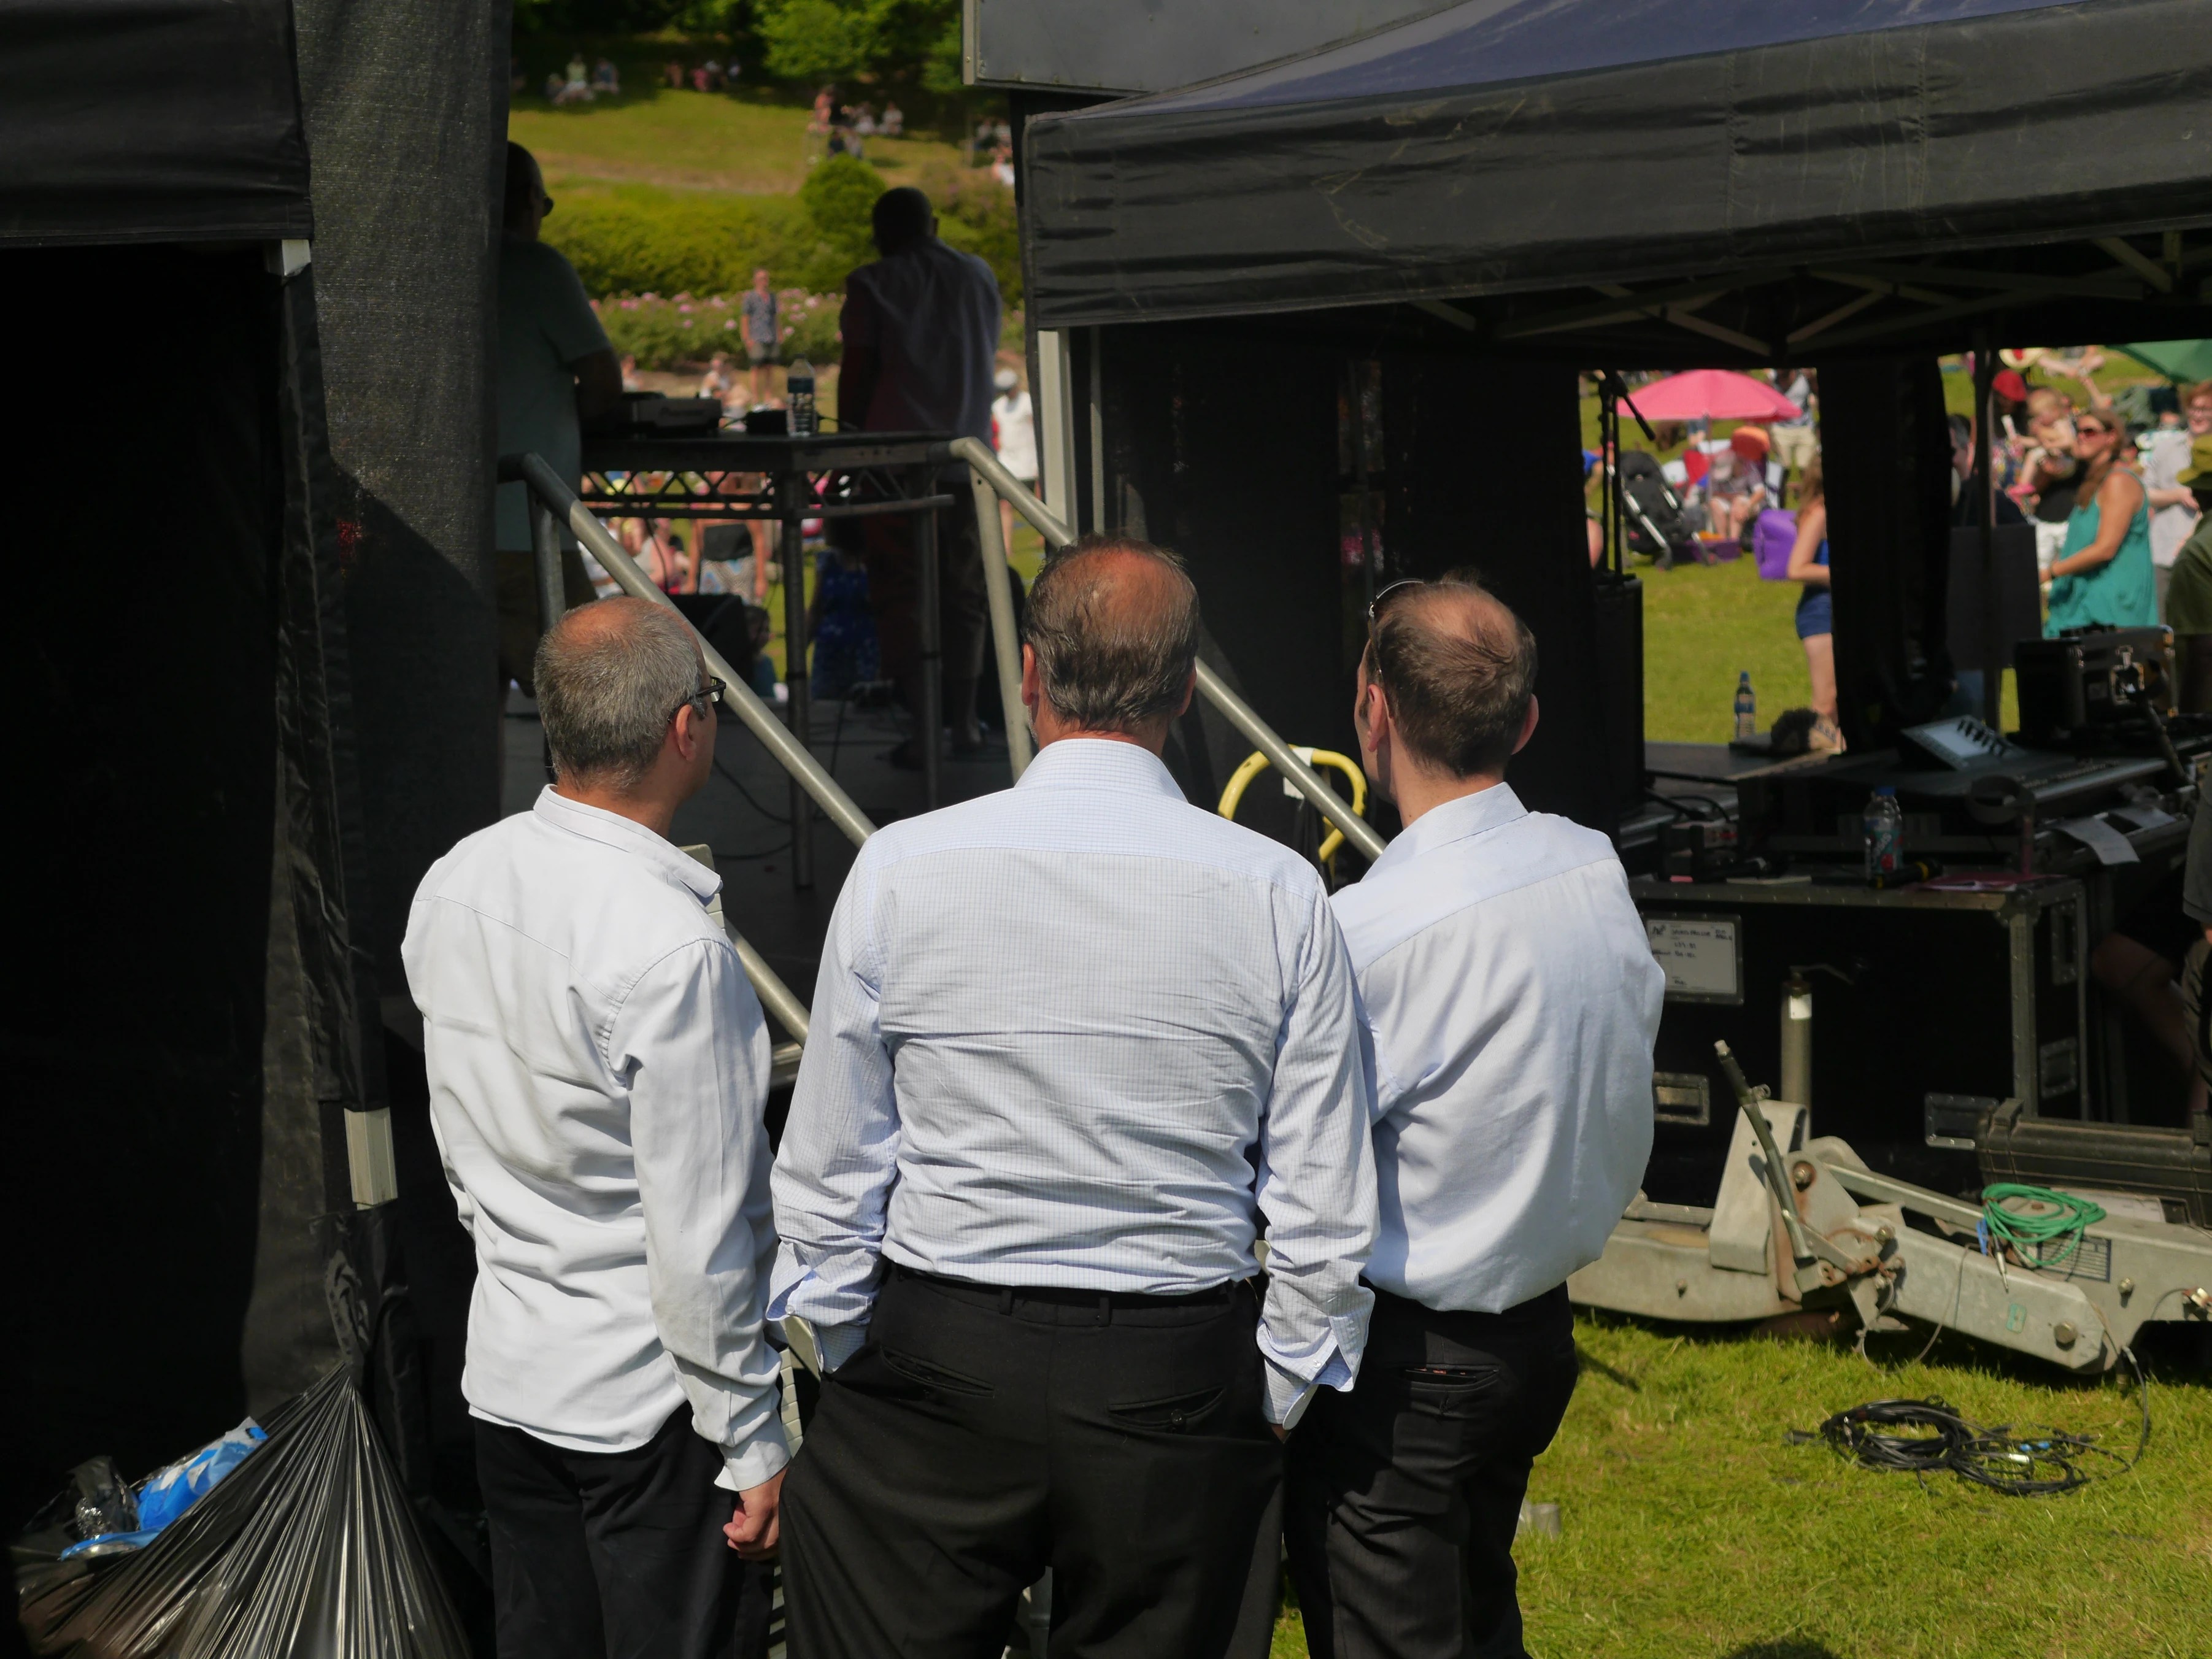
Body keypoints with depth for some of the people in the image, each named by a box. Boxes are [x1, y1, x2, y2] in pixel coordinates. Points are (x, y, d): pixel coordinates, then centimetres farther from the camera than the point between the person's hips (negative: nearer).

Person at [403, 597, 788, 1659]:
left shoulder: (452, 886, 0)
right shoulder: (671, 947, -24)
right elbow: (698, 1240, -21)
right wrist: (755, 1447, -12)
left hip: (504, 1373, 8)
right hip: (649, 1402, -8)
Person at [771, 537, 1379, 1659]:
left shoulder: (901, 869, -7)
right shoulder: (1279, 895, -6)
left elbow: (827, 1177, -2)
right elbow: (1328, 1215, -3)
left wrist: (849, 1362, 11)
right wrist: (1268, 1413, 10)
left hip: (935, 1364, -1)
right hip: (1180, 1385, 1)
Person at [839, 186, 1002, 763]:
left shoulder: (873, 285, -2)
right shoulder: (978, 276, 11)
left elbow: (856, 375, -4)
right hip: (967, 455, 4)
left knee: (898, 591, -1)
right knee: (963, 591, 12)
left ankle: (925, 724, -9)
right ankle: (964, 721, 12)